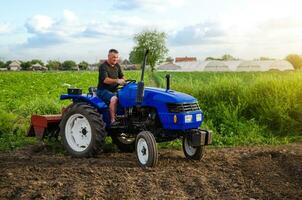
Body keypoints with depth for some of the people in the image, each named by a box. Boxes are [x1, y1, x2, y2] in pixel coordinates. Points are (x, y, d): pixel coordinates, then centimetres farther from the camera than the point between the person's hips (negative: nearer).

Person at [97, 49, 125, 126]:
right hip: (103, 90, -7)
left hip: (114, 90, 7)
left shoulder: (117, 66, 12)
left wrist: (123, 81, -6)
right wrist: (117, 81, -39)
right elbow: (105, 80, -25)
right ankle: (113, 121, -34)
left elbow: (122, 76, 18)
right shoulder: (103, 67, -11)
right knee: (114, 99, -34)